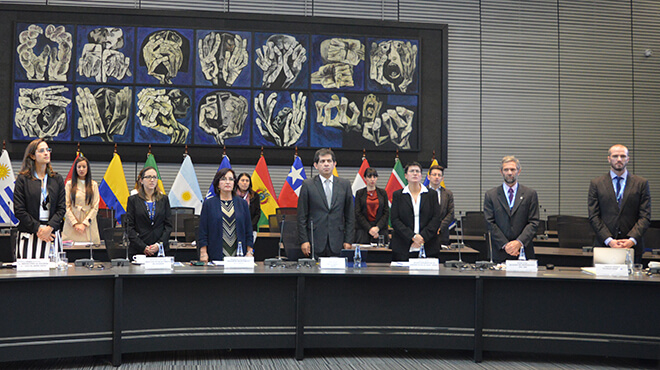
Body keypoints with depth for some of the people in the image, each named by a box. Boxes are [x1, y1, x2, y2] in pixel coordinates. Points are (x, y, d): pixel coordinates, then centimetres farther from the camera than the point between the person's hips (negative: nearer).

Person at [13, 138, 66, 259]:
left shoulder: (57, 179, 11)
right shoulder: (22, 179, 3)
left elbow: (62, 208, 5)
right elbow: (19, 210, -3)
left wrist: (49, 228, -10)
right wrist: (38, 229, -10)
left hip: (52, 234, 2)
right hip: (29, 235, -2)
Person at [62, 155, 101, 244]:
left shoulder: (94, 185, 10)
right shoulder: (69, 184, 8)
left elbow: (95, 207, 3)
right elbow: (67, 206, 0)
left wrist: (84, 224, -8)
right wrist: (75, 224, -11)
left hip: (88, 226, 1)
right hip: (72, 226, -1)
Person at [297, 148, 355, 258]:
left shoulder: (345, 184, 9)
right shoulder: (308, 185, 2)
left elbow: (350, 215, 9)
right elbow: (302, 216, 1)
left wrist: (348, 240, 3)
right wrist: (303, 240, -5)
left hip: (337, 243, 2)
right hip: (315, 242, -2)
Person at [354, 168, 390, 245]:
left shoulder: (382, 193, 10)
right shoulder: (359, 193, 6)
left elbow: (386, 213, 5)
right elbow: (358, 214, -1)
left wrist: (377, 227, -9)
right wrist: (369, 229, -11)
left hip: (380, 229, 1)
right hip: (363, 230, -1)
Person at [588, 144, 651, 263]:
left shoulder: (641, 183, 8)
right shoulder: (596, 184, 7)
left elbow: (645, 217, 2)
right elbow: (594, 217, 1)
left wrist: (632, 240, -12)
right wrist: (609, 240, -11)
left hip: (632, 246, 0)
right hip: (603, 246, 0)